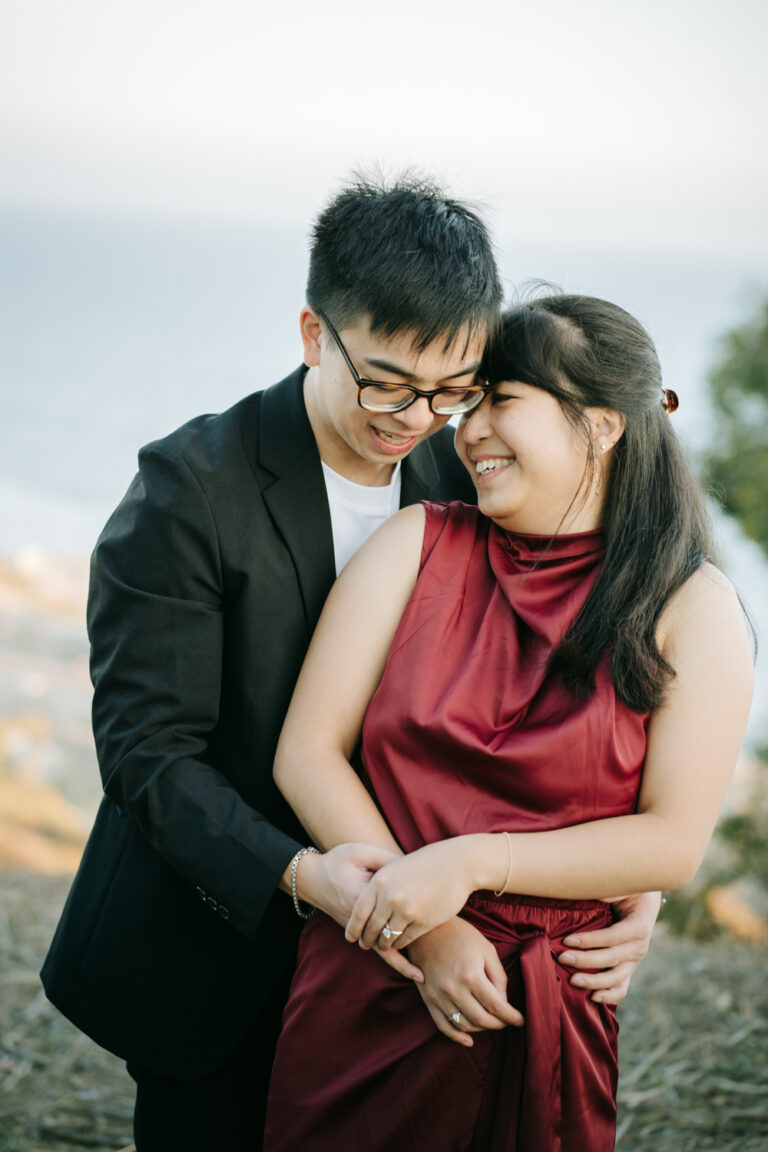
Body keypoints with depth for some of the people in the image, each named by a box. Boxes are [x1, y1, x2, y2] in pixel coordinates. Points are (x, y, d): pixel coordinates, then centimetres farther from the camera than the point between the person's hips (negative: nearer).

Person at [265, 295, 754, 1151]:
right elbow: (306, 752, -5)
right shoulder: (416, 547, -2)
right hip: (365, 997, 1)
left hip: (546, 1020, -1)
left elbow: (674, 841, -7)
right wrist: (422, 937, -13)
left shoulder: (692, 609, -4)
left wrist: (472, 863, -18)